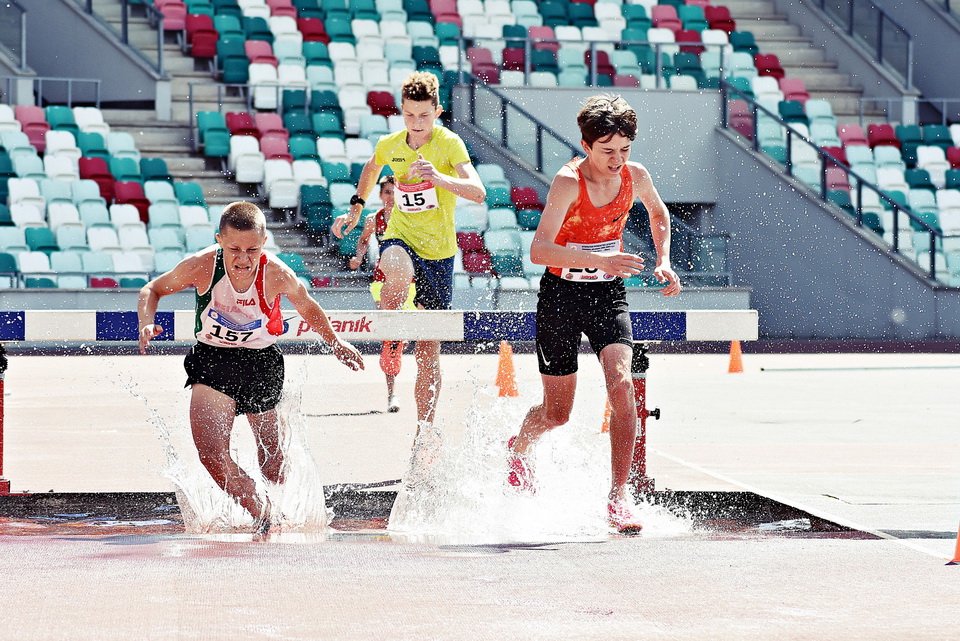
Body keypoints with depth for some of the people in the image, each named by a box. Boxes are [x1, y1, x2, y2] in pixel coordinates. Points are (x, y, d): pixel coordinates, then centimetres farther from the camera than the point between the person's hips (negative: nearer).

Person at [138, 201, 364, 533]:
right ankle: (262, 514, -1)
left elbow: (307, 307, 2)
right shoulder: (201, 266, -21)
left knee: (272, 463, 11)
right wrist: (147, 323, -21)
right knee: (211, 454, -20)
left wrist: (335, 342, 11)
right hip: (212, 361, 0)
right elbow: (153, 290, -3)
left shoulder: (277, 275, -21)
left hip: (261, 362, 0)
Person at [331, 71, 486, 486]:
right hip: (401, 239, 1)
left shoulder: (449, 144, -12)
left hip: (439, 253, -1)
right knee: (399, 272, -40)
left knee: (428, 351, 4)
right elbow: (371, 168, 26)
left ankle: (425, 431, 17)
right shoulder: (390, 145, 0)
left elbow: (477, 192, -27)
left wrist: (438, 177, -41)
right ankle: (389, 340, -13)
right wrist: (356, 208, 22)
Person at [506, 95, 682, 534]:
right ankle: (519, 448, 43)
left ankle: (619, 496, -17)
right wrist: (599, 259, -44)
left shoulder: (635, 176, -6)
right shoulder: (568, 181, -22)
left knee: (621, 384, -21)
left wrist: (663, 261, 5)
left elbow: (659, 213, 19)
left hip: (608, 293, 3)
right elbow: (538, 251, -33)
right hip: (562, 293, -3)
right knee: (557, 412, 7)